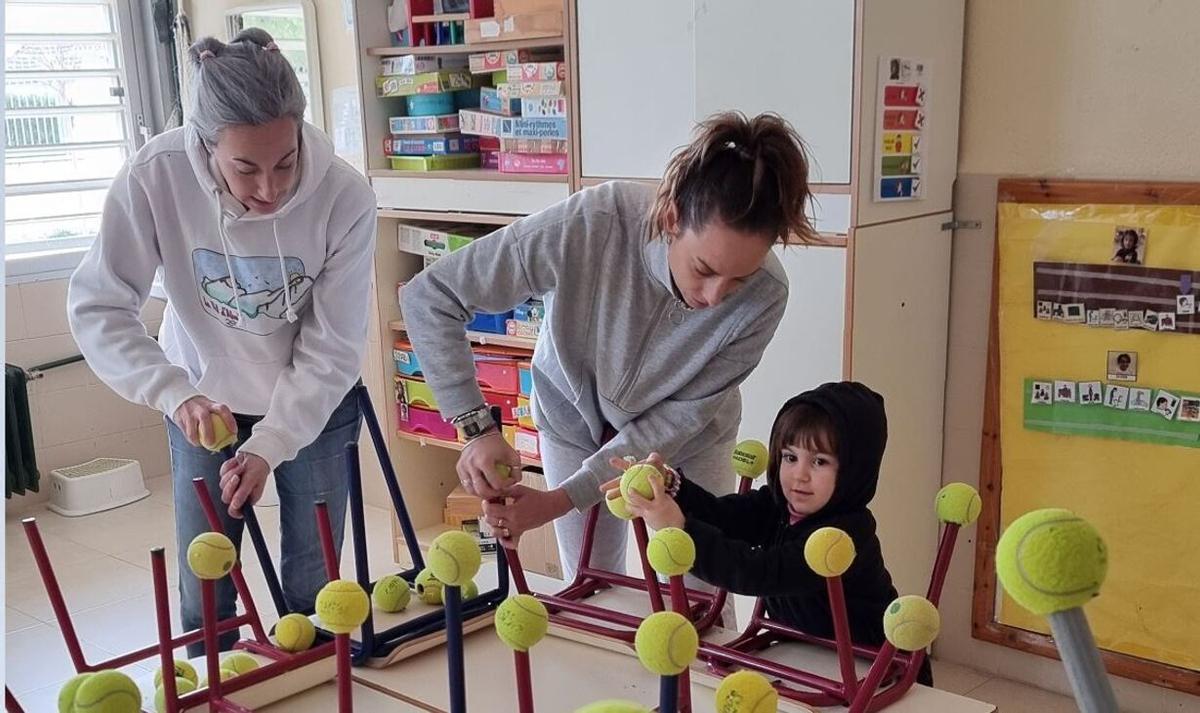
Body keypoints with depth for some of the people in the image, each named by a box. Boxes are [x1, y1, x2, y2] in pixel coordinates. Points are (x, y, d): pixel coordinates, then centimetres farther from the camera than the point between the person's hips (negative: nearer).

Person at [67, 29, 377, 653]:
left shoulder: (345, 197, -29)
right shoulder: (155, 177, -27)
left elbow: (332, 350, -20)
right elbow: (98, 308, -17)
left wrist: (270, 445, -26)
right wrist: (177, 395, -31)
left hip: (312, 402, 0)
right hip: (202, 398, 1)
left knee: (312, 585, 7)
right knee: (203, 589, 7)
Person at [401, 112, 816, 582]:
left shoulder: (764, 295, -32)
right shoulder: (588, 225, -37)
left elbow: (681, 415, -22)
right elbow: (429, 296, -27)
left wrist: (563, 499, -27)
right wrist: (475, 427, -34)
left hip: (685, 442, 0)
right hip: (574, 422, 0)